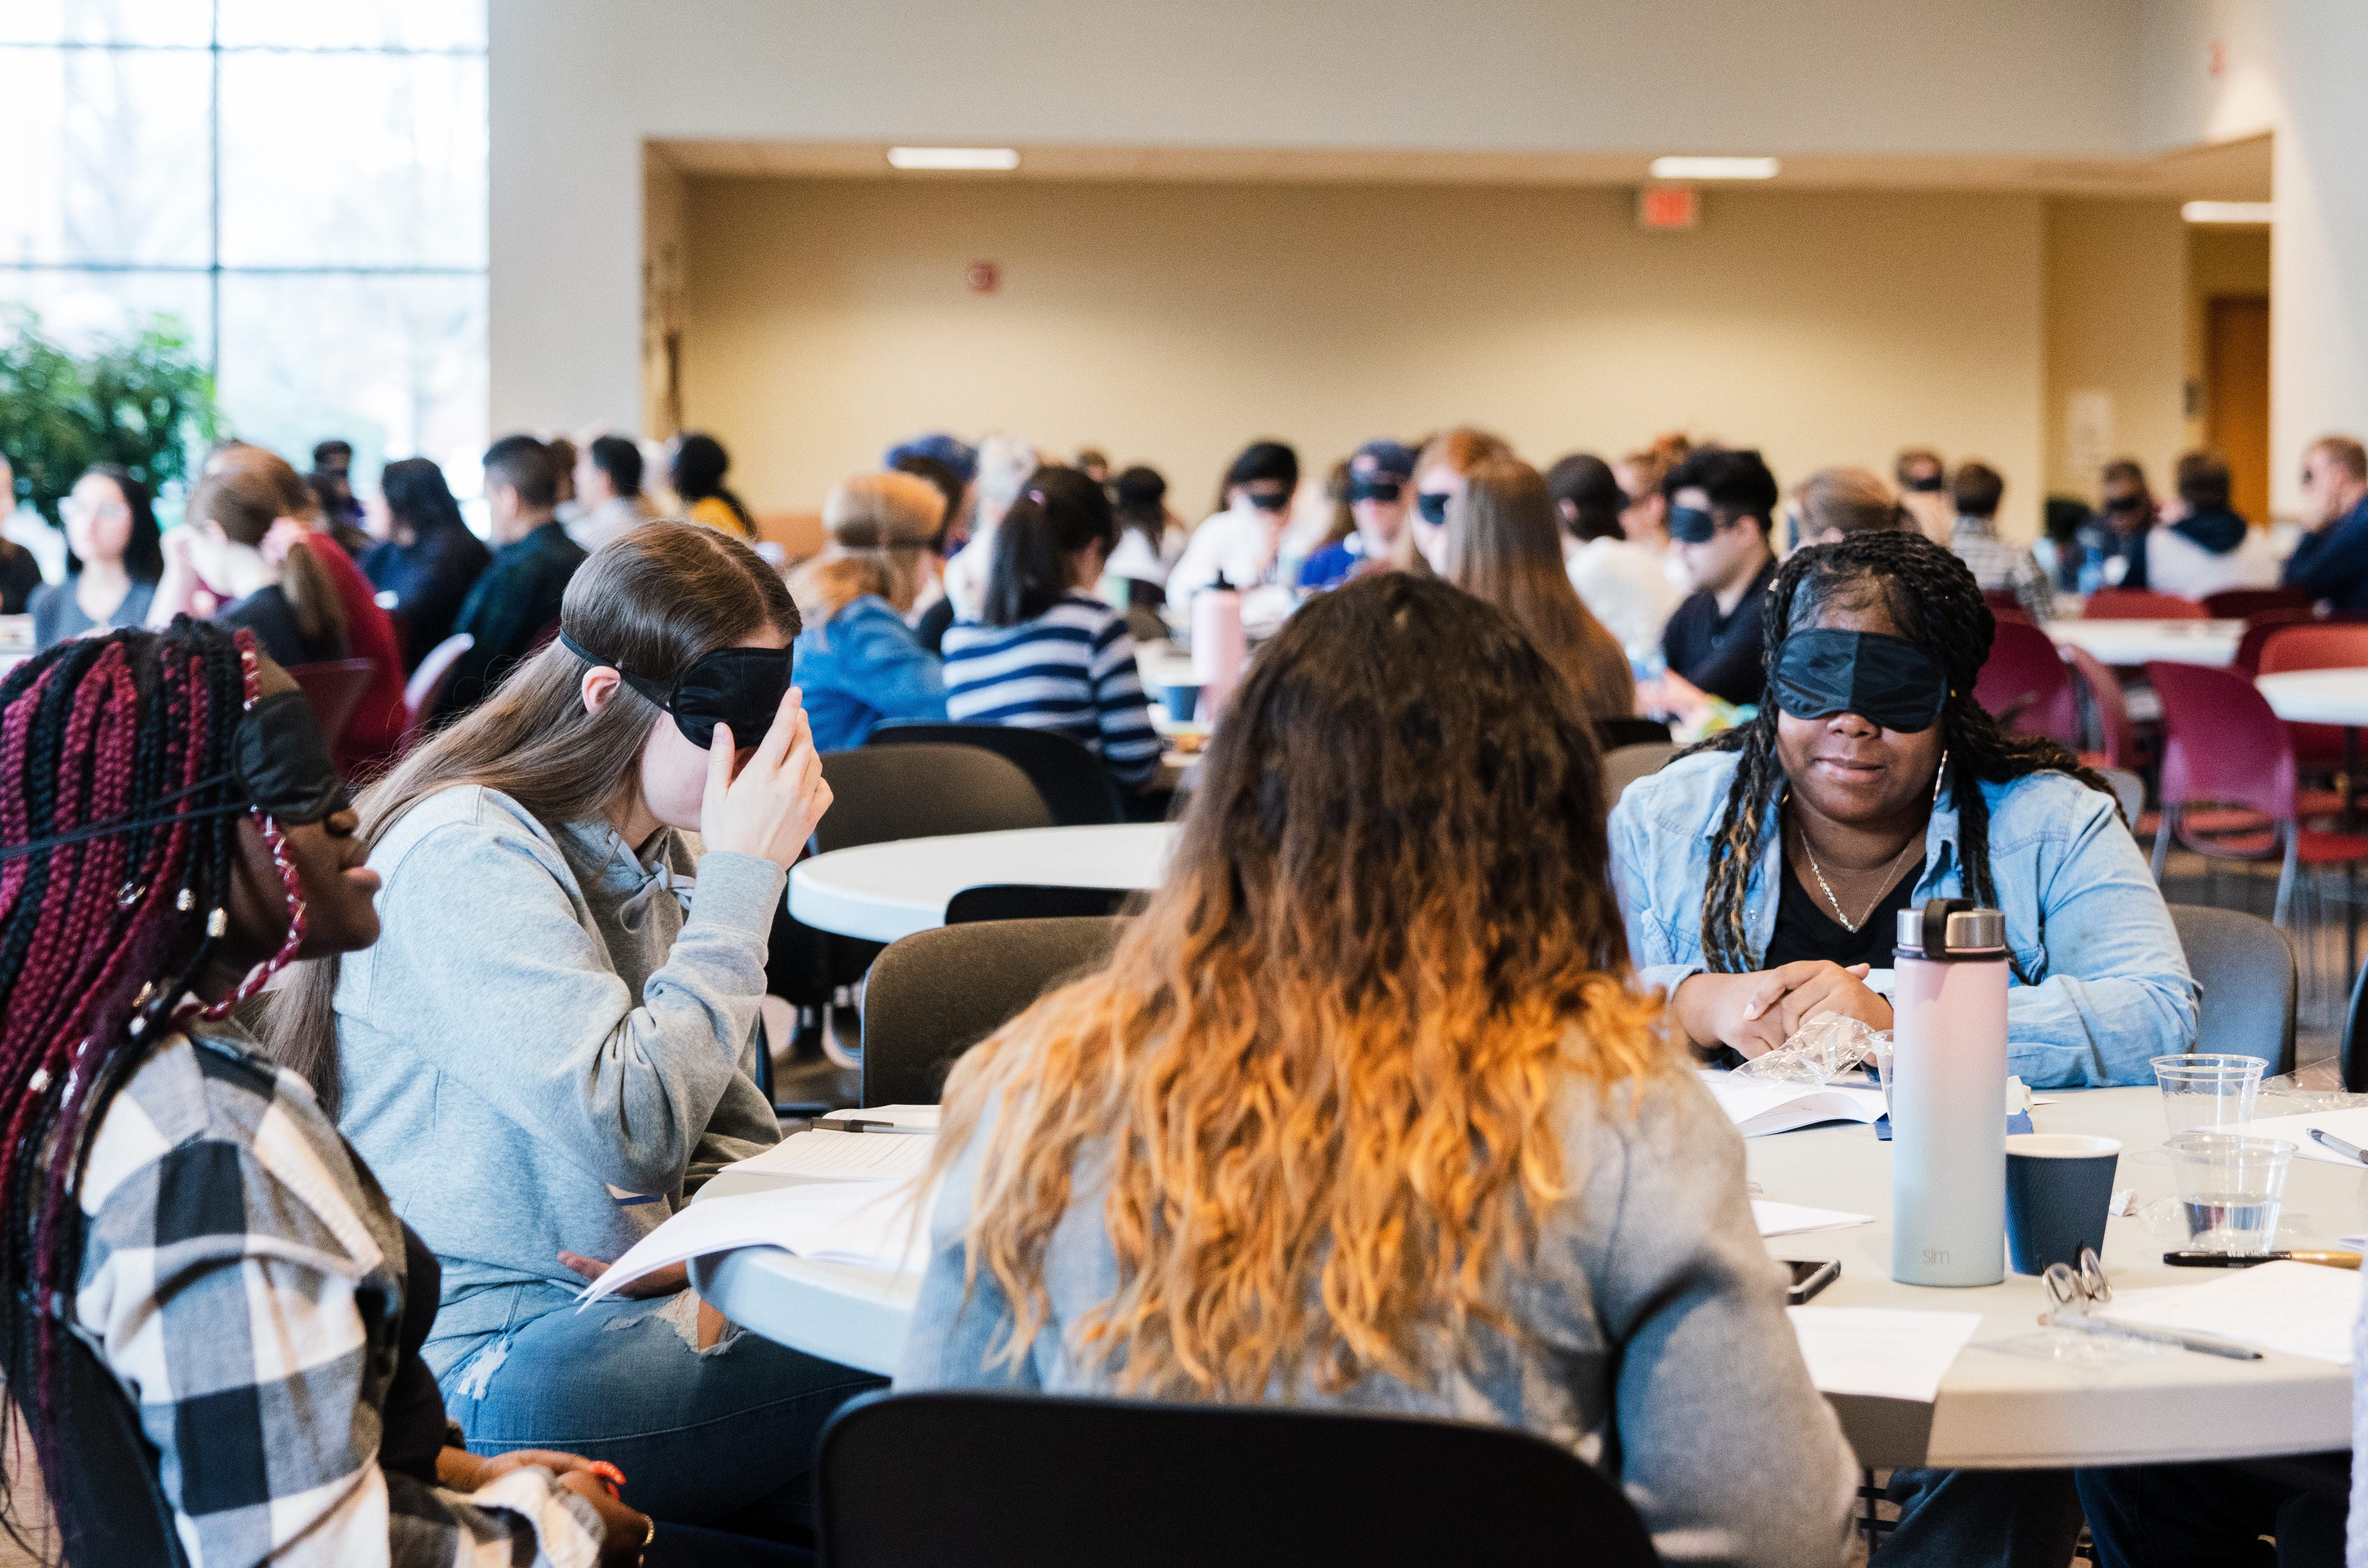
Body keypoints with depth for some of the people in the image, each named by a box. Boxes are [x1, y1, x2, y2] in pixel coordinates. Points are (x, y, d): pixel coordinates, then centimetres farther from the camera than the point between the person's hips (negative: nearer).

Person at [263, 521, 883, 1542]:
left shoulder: (655, 861, 14)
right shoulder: (465, 857, -14)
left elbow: (734, 1134, 18)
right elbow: (632, 1130, -23)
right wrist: (742, 882, -17)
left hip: (637, 1317, 8)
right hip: (487, 1371, -8)